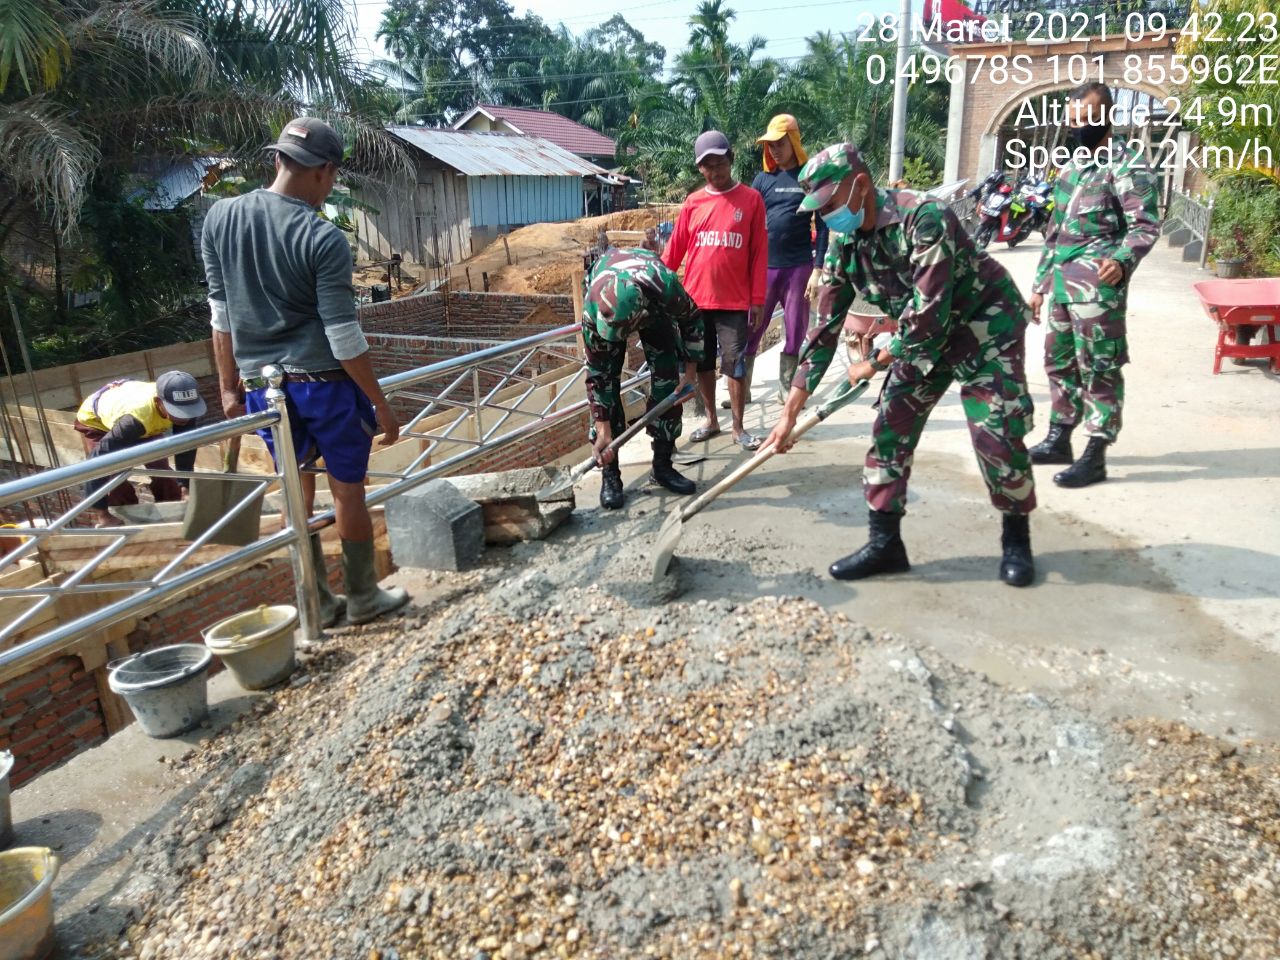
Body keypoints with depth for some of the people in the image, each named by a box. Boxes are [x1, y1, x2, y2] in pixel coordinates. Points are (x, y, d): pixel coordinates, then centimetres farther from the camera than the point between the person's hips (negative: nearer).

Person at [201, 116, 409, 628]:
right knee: (348, 493, 10)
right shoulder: (323, 239, -15)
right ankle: (363, 598, 24)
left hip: (261, 386, 5)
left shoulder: (220, 217, 2)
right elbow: (343, 336, -15)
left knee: (296, 495, 16)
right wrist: (380, 403, -8)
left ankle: (317, 603, 27)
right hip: (324, 383, -5)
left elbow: (221, 313, 8)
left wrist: (229, 384, 16)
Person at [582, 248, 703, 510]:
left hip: (653, 303, 1)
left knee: (668, 376, -7)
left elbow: (692, 319, -18)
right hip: (605, 298, -1)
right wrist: (603, 432, -29)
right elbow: (596, 375, -29)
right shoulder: (593, 309, -41)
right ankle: (609, 474, -5)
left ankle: (663, 465, 5)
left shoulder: (667, 287, -43)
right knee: (605, 380, -13)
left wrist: (690, 375, -14)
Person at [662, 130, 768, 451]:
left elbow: (759, 253, -1)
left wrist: (757, 299, -4)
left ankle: (738, 428, 14)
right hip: (695, 299, 3)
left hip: (734, 300, -3)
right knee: (702, 363, 11)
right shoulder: (693, 202, 6)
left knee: (735, 365, 0)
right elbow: (675, 249, 8)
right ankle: (711, 421, 26)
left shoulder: (751, 199, -1)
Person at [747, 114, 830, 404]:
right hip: (763, 266, 2)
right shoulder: (763, 179, 8)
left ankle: (787, 388, 17)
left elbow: (822, 226, 0)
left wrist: (817, 269, -7)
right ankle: (740, 389, 8)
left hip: (799, 267, -2)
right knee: (750, 329, 1)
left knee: (795, 331, 5)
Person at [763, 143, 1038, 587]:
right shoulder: (843, 247, -8)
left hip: (986, 321, -6)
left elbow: (928, 313, -33)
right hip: (922, 337, 6)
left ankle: (1017, 539, 12)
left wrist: (876, 362, -17)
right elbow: (825, 329, -5)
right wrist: (790, 413, -7)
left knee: (997, 434, -11)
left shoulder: (923, 217, -30)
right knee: (890, 429, -2)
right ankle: (885, 542, 8)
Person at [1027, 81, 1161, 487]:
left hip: (1097, 283, -8)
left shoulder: (1127, 166, -5)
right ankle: (1058, 439, 26)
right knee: (1059, 361, 14)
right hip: (1062, 280, 8)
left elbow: (1146, 225, -13)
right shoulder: (1071, 167, 19)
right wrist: (1040, 284, 20)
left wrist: (1122, 260, -33)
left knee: (1099, 369, -5)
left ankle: (1096, 455, -1)